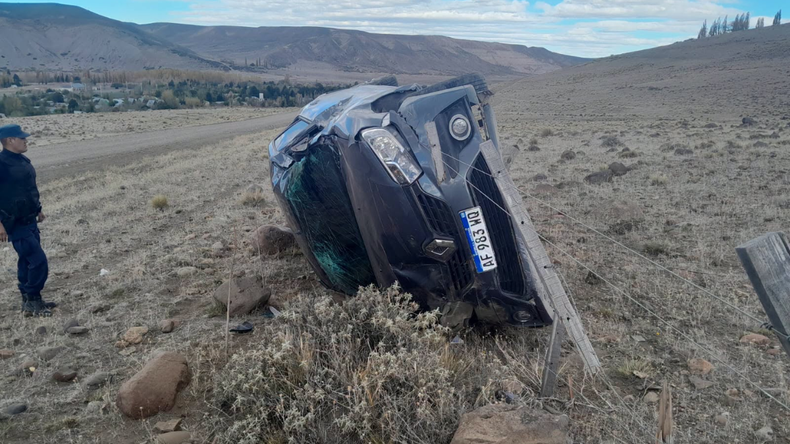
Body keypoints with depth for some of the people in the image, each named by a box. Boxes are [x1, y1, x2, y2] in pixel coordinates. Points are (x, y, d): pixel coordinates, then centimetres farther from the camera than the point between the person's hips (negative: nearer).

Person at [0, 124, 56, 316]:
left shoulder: (22, 160, 9)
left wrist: (38, 209, 23)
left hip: (29, 221, 9)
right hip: (16, 224, -9)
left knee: (27, 261, 16)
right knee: (38, 261, -10)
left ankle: (29, 300, 27)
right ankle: (32, 302, 3)